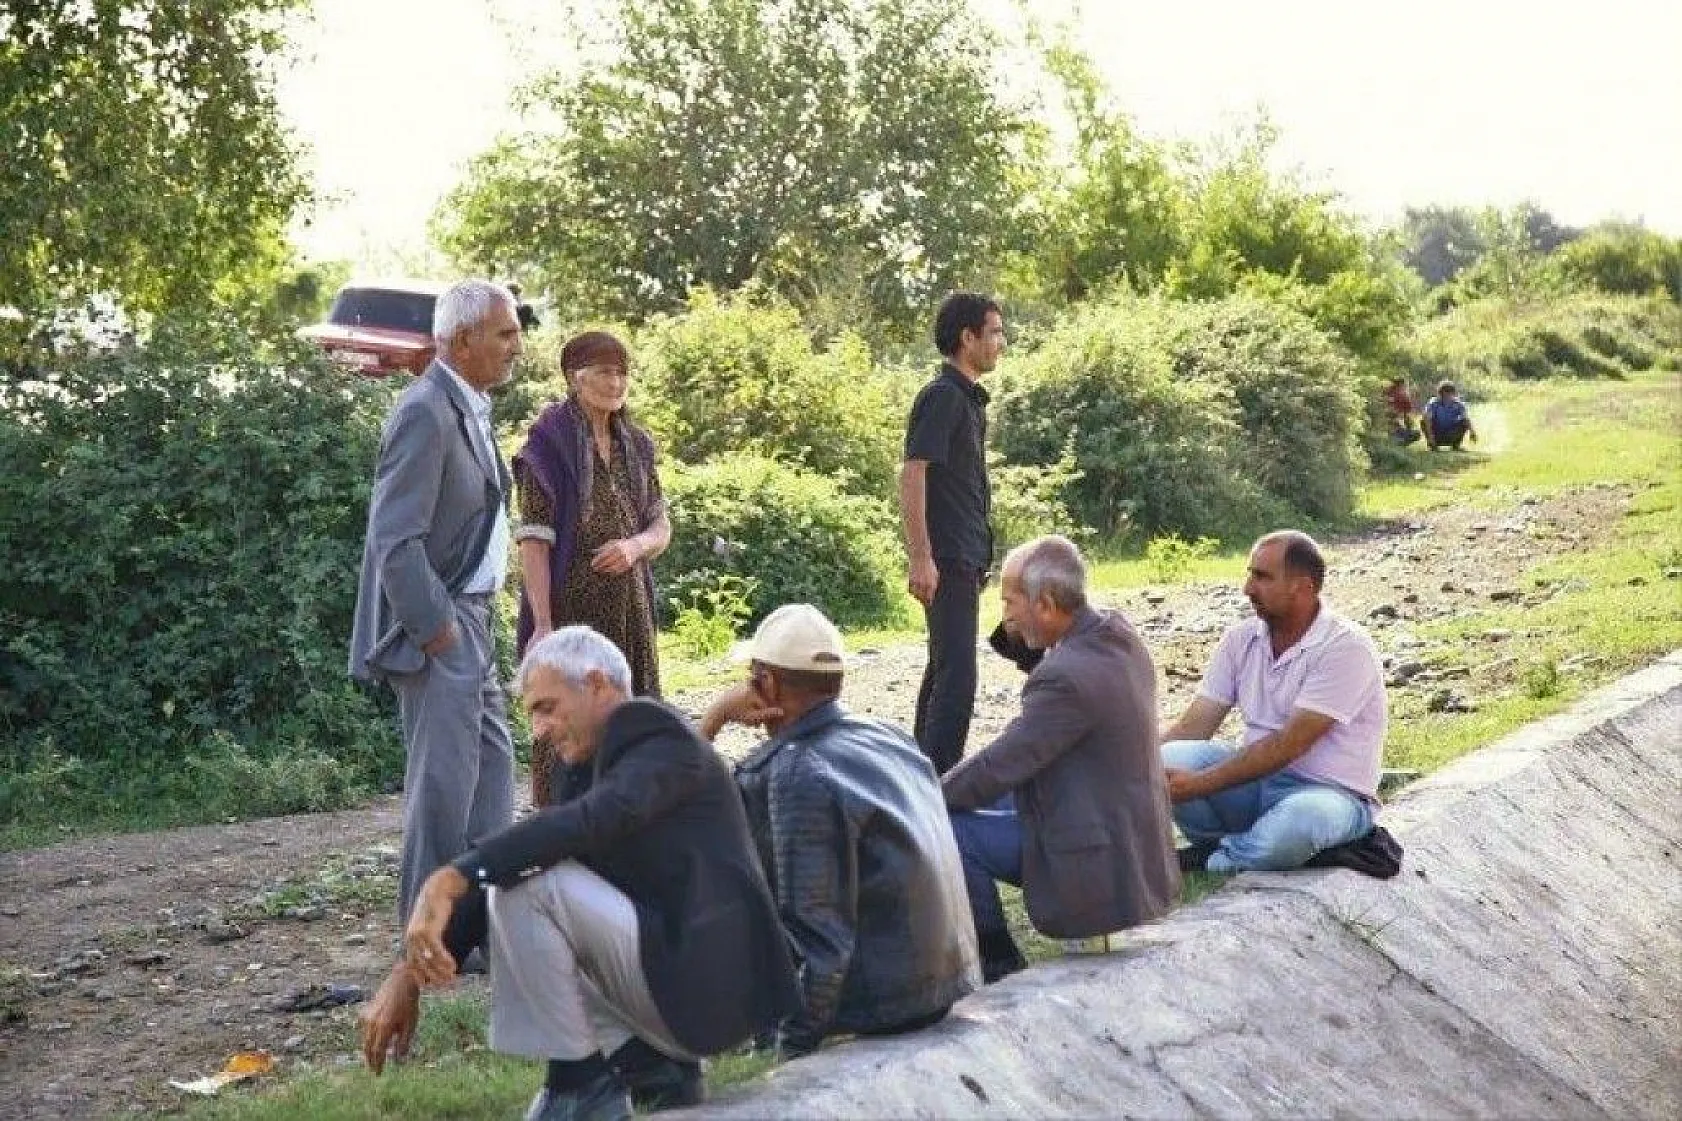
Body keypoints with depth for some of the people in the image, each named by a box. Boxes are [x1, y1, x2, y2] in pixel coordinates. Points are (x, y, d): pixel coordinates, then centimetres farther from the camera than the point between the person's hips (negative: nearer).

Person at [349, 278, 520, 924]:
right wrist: (437, 628, -19)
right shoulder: (426, 412, -18)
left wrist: (467, 622, 15)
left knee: (492, 760, 16)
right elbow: (395, 541, -22)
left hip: (467, 621, 10)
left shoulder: (469, 409, 11)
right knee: (444, 777, -4)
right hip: (437, 624, -10)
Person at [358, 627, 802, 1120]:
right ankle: (650, 1066, 8)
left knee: (528, 882, -18)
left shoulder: (664, 745, -11)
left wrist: (450, 881, -36)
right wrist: (410, 971, 3)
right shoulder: (617, 762, 16)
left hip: (704, 987, -10)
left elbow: (587, 824, -30)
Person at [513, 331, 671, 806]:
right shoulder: (551, 444, -7)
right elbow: (533, 539, -12)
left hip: (629, 610, 6)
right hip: (571, 610, -6)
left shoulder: (635, 445, 11)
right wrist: (542, 623, -20)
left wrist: (636, 544, -9)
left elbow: (661, 527, 15)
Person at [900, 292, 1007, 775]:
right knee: (956, 671, -14)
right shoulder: (942, 397, -14)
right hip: (946, 558, -10)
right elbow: (911, 476, -21)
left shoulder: (970, 398, 16)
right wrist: (921, 558, -26)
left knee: (945, 665, 16)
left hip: (965, 557, 10)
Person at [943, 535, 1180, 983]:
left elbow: (996, 768, -20)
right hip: (1137, 836, 10)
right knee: (994, 799, 19)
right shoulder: (1118, 634, 1)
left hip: (1101, 868, -10)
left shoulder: (1067, 676, -27)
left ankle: (997, 965, 2)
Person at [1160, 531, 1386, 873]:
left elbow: (1287, 745, -22)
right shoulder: (1242, 639, 5)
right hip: (1256, 778, 5)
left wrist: (1199, 784, -27)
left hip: (1329, 793, -5)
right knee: (1168, 760, -20)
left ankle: (1212, 859, -14)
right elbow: (1194, 726, 1)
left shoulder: (1347, 648, -16)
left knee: (1303, 816, -40)